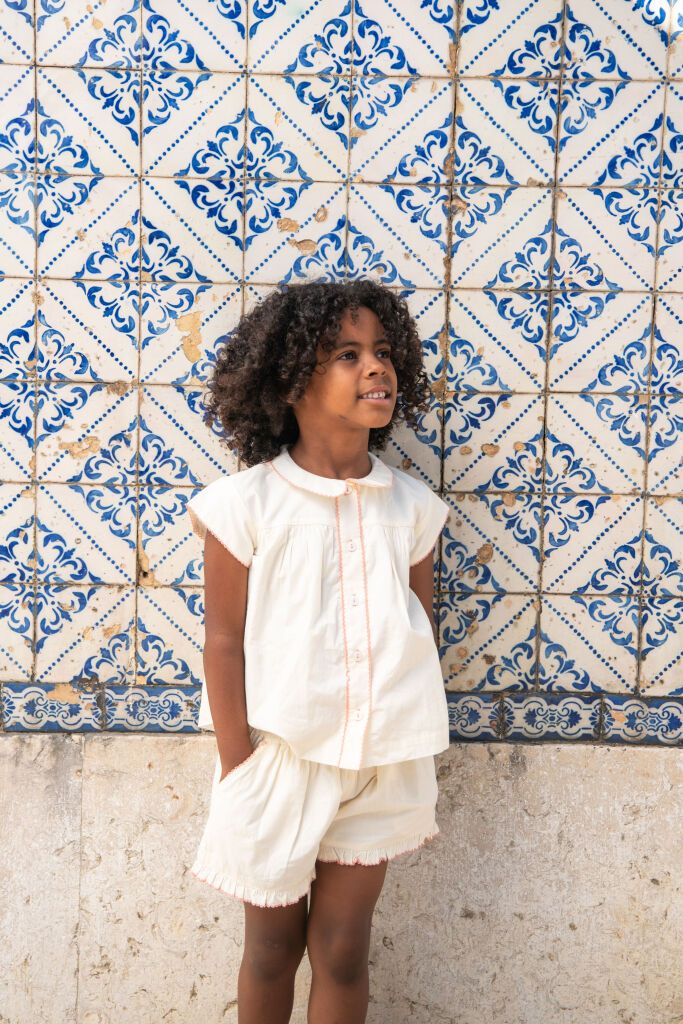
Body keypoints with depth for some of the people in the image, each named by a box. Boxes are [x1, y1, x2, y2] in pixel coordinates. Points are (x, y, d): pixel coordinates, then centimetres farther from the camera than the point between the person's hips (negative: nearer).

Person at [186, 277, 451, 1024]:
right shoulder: (246, 502, -12)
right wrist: (239, 772, -7)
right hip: (280, 757, -2)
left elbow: (422, 635, 5)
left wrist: (413, 764, 6)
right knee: (273, 945, 18)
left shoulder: (410, 505, -2)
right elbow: (224, 641, -8)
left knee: (342, 950, 14)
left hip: (381, 765, 2)